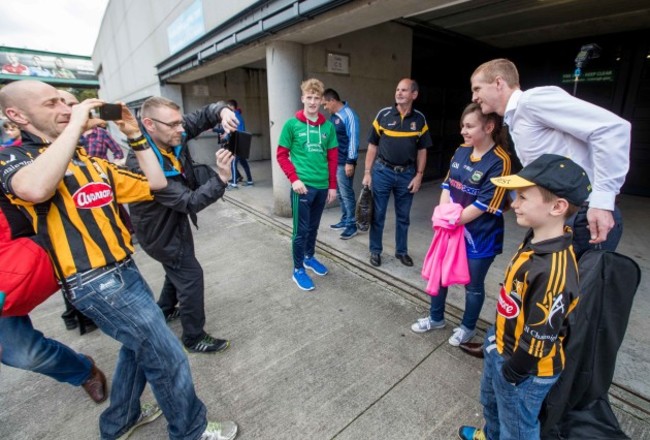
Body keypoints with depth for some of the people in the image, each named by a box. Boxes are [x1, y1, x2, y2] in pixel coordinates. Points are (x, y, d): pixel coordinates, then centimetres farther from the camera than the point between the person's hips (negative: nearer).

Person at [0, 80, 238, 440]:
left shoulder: (92, 162, 15)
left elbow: (156, 184, 11)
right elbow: (36, 188, -32)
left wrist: (135, 136, 5)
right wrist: (75, 124, -21)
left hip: (122, 270, 8)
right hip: (97, 283, -8)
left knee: (140, 346, 24)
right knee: (168, 358, 0)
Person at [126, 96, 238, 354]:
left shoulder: (172, 136, -14)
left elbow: (203, 115, -7)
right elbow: (190, 202, -36)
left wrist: (223, 111, -30)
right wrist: (222, 178, -45)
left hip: (175, 220, 9)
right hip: (161, 230, -9)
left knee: (179, 268, 26)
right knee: (191, 276, -1)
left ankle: (165, 311, 52)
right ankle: (194, 338, 18)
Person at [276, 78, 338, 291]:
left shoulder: (328, 126, 5)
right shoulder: (292, 125, -5)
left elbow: (333, 157, 9)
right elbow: (281, 155, -2)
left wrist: (332, 185, 6)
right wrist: (294, 179, -13)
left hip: (322, 186, 4)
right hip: (303, 186, -4)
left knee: (314, 227, 19)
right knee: (301, 230, 3)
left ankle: (309, 257, 39)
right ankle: (298, 270, 18)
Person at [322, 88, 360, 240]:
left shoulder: (349, 115, -12)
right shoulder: (333, 116, 14)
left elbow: (353, 139, -16)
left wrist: (350, 162, -19)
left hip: (344, 162, -9)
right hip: (333, 162, 9)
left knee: (347, 194, -2)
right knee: (340, 194, 15)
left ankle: (351, 225, 8)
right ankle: (345, 220, 27)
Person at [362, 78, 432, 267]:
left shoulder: (420, 119, 3)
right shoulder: (383, 114, -2)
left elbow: (422, 150, 7)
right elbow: (373, 145, 1)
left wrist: (419, 175, 0)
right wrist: (367, 172, -4)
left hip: (407, 174, 2)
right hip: (382, 171, -1)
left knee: (403, 216, 12)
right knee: (378, 215, 5)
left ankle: (402, 251, 28)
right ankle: (375, 251, 21)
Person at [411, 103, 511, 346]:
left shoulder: (499, 162, -19)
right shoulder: (461, 151, 1)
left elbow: (485, 204, -20)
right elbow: (447, 185, 5)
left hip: (479, 236, -6)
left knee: (473, 285, 14)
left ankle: (468, 327, 39)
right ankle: (436, 317, 42)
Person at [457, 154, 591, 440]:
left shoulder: (554, 269, -36)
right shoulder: (536, 240, -7)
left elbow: (541, 336, -28)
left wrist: (511, 373, -13)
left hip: (524, 368, -8)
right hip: (501, 347, 9)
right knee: (491, 401, 33)